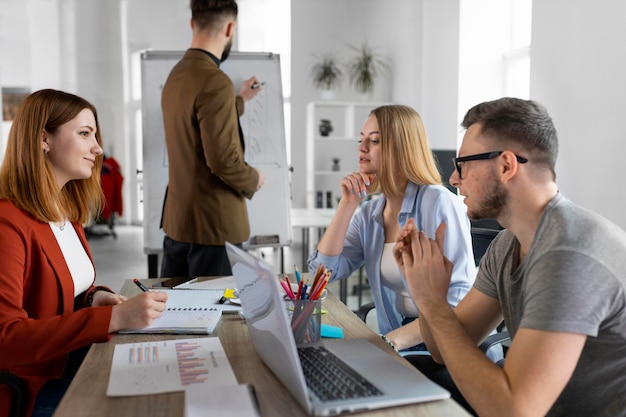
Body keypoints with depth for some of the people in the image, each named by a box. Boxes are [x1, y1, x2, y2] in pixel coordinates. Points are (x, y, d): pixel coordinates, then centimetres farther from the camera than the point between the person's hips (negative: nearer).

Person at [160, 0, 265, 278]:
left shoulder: (176, 75, 9)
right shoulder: (214, 82, -20)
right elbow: (222, 159, -24)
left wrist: (240, 99, 35)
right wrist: (253, 180, -5)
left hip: (177, 218, 9)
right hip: (213, 222, -9)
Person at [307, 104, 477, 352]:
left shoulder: (439, 203, -13)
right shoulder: (370, 212, 7)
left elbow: (458, 299, -18)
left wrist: (392, 341, -25)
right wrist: (348, 204, -6)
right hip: (398, 347, 6)